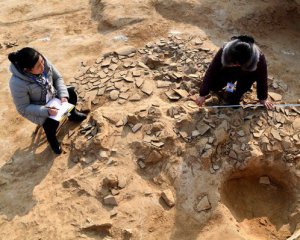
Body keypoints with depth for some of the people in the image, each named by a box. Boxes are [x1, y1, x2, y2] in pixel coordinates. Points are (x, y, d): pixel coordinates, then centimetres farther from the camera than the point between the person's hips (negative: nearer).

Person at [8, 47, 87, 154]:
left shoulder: (43, 62, -25)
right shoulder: (18, 83, -37)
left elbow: (58, 78, -8)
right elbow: (23, 109, -27)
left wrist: (63, 95, -21)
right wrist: (46, 111, -34)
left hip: (52, 96, 6)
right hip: (35, 108, -6)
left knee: (71, 93, -1)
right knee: (51, 122, -23)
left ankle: (72, 114, 32)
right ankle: (52, 139, 14)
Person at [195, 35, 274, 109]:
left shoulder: (259, 58, -38)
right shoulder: (224, 51, -38)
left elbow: (262, 78, -22)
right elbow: (211, 72, -31)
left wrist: (263, 99, -9)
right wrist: (202, 95, -28)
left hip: (246, 73, 0)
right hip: (228, 71, 0)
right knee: (213, 86, -17)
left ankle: (235, 97, -5)